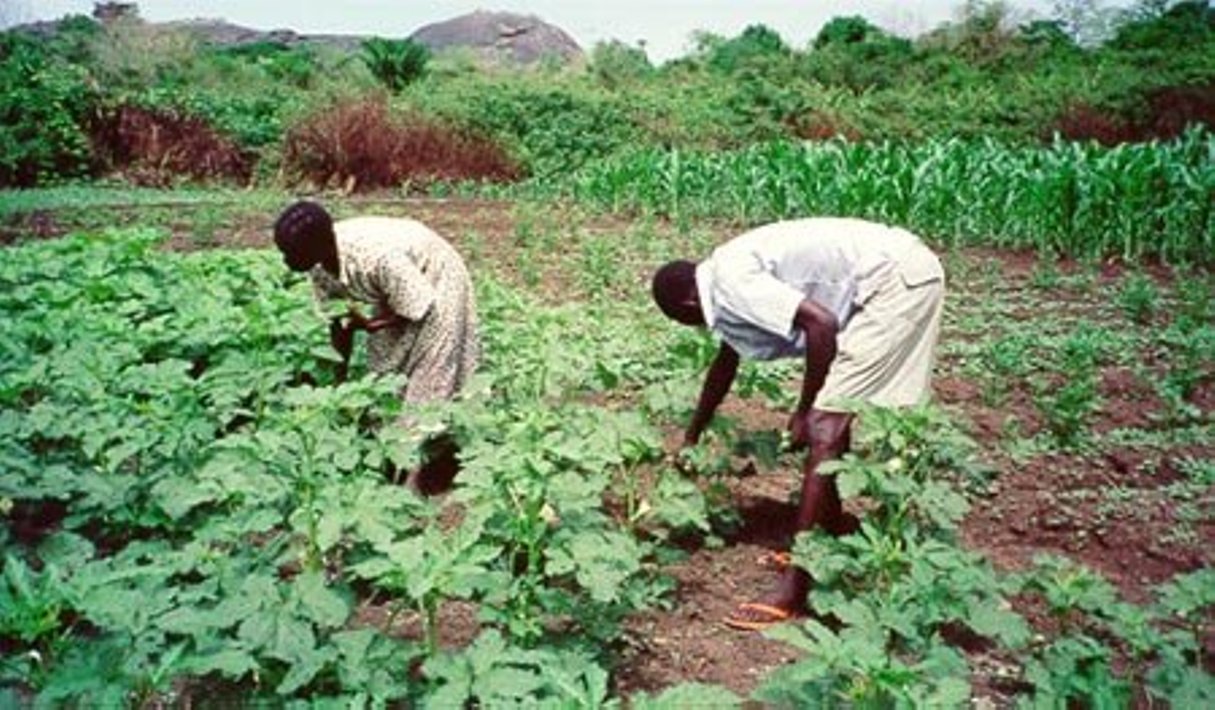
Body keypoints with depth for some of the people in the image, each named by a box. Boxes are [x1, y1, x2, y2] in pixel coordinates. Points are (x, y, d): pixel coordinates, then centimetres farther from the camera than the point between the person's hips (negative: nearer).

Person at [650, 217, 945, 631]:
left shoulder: (731, 282, -10)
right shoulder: (731, 273, 19)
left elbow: (821, 323, -21)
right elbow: (726, 361, 34)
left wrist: (804, 411, -9)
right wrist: (691, 438, 45)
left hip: (898, 281, -10)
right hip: (902, 274, 10)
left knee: (824, 423, -12)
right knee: (829, 409, 21)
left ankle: (792, 593, -10)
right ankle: (833, 526, 35)